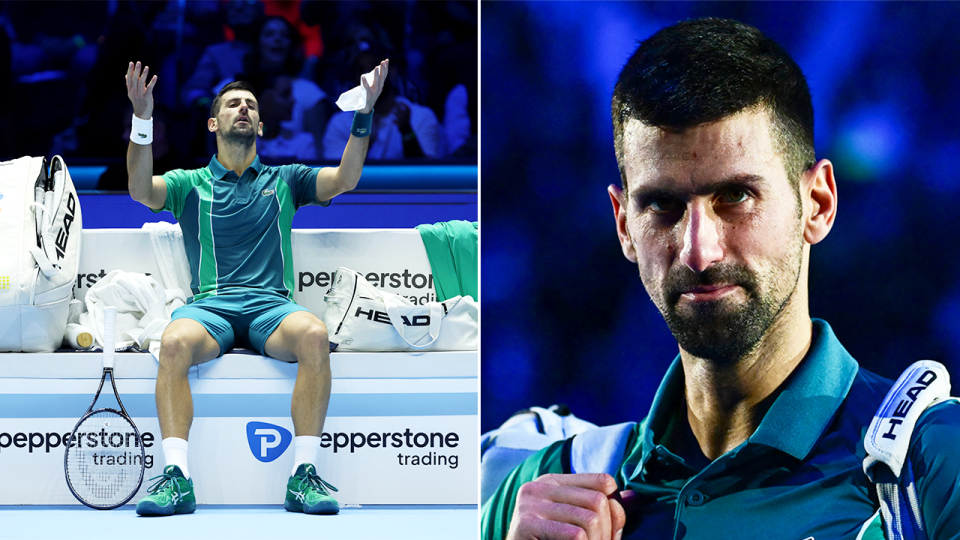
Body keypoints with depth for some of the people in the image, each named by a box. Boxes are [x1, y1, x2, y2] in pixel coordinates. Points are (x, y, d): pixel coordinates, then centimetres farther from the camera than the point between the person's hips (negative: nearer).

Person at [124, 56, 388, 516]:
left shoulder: (284, 180, 24)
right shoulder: (190, 184, 21)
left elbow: (345, 179, 8)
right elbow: (142, 191, 0)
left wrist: (364, 115, -6)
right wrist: (142, 119, -14)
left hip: (272, 305, 1)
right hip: (210, 305, 0)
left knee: (314, 335, -35)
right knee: (174, 342, -36)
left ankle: (304, 475, -34)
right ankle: (176, 478, -39)